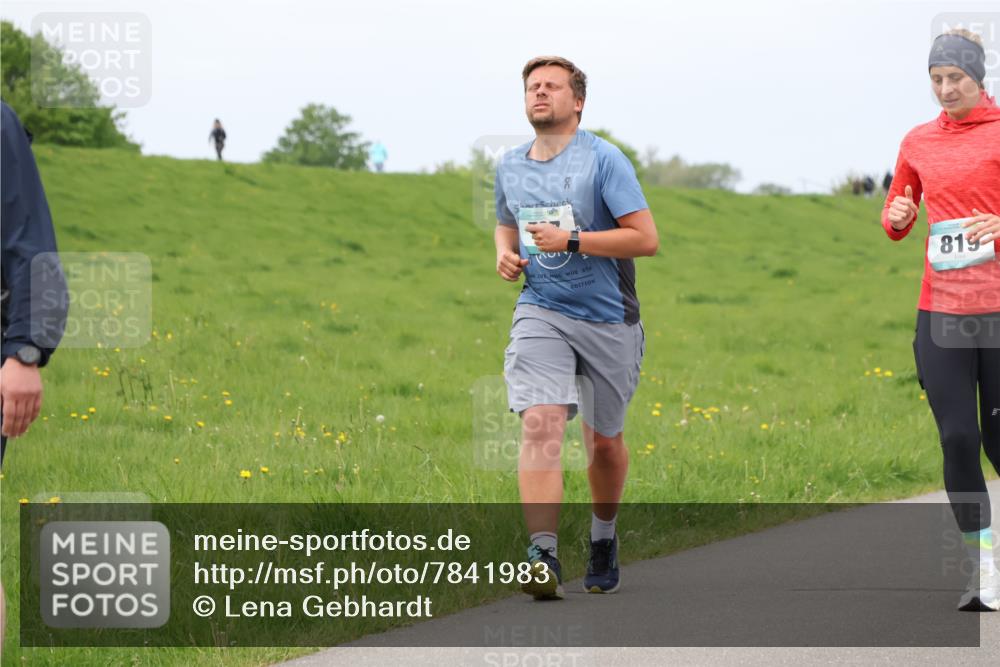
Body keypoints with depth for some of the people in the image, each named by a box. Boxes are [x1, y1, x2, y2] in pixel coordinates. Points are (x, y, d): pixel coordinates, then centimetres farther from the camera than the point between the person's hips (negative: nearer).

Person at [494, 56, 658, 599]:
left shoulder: (604, 160, -8)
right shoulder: (509, 167, 9)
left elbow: (645, 238, -14)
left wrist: (572, 240, -20)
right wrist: (505, 253, 6)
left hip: (608, 319, -2)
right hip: (540, 313, 2)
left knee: (604, 440, 10)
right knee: (540, 425, -20)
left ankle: (603, 539, 37)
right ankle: (543, 558, -28)